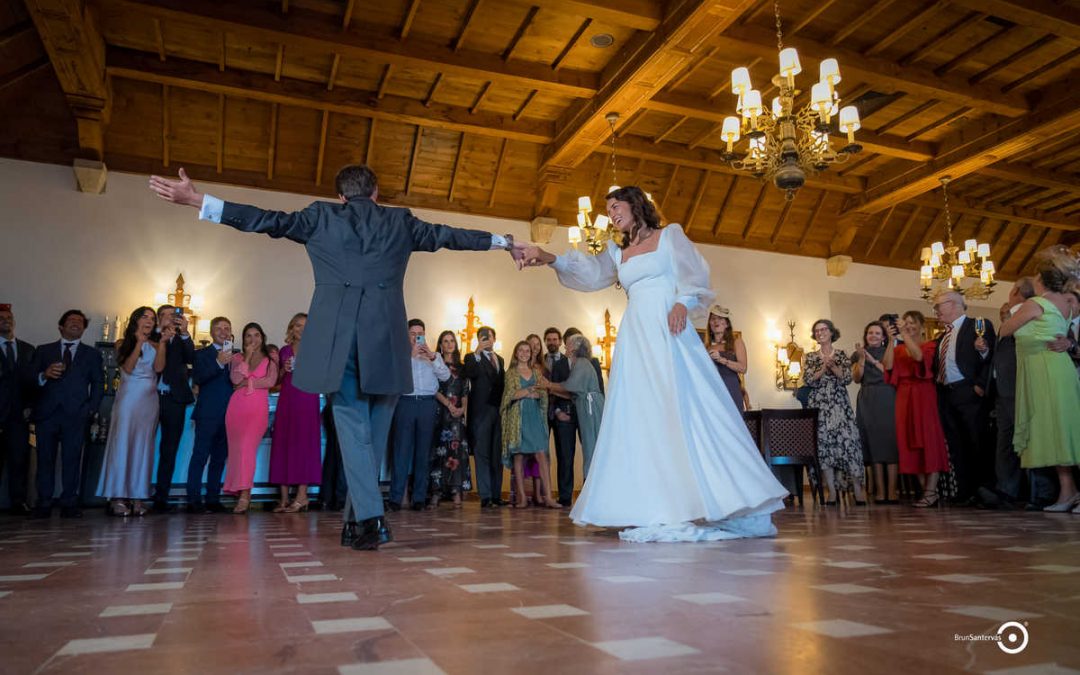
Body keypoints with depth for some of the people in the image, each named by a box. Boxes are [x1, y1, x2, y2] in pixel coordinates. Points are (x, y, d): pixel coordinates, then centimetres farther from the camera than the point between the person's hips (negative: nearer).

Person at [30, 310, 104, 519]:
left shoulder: (92, 354, 17)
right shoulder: (43, 351, 18)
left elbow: (98, 383, 10)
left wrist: (92, 409, -2)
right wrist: (44, 375, -13)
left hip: (76, 415, -1)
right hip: (46, 413, 1)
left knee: (72, 460, -3)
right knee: (45, 459, 0)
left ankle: (69, 504, 0)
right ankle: (44, 504, 5)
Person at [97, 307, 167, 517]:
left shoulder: (155, 345, 12)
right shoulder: (123, 344, 10)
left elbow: (159, 367, -5)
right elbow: (128, 368, -5)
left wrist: (163, 342, -11)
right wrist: (139, 342, -9)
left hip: (149, 399, 2)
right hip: (128, 397, -2)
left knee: (143, 445, 0)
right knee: (122, 442, -6)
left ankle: (137, 497, 1)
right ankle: (118, 497, -4)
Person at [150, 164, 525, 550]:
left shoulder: (321, 216, 16)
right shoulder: (400, 221, 18)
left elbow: (269, 220, 13)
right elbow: (448, 235, 27)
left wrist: (196, 200, 19)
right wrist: (505, 243, 39)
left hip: (337, 333, 0)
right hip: (385, 335, 1)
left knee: (352, 422, 3)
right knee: (375, 427, 9)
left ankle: (369, 516, -8)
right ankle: (358, 518, 13)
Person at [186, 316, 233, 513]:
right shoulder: (202, 354, 4)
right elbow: (197, 378, -13)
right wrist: (218, 363, -22)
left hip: (228, 415, 5)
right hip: (208, 414, -5)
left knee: (219, 458, 8)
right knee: (200, 456, -6)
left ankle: (213, 500, 15)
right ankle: (194, 501, -4)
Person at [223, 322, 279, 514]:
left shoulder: (270, 359, 11)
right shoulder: (237, 357, 16)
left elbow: (271, 381, -5)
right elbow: (236, 379, -2)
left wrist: (248, 383, -5)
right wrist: (247, 357, -2)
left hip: (258, 408, -3)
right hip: (237, 406, 3)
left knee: (247, 446, -14)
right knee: (236, 448, 2)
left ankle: (244, 494, -16)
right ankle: (243, 493, 11)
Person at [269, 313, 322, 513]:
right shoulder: (284, 351, 15)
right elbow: (276, 380, 15)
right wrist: (284, 369, -3)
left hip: (307, 400, -4)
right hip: (286, 401, 4)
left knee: (304, 443, -7)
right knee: (282, 444, 0)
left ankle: (301, 496, -6)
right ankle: (283, 497, 3)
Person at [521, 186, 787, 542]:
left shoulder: (670, 235, 10)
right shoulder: (618, 251, 23)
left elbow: (695, 274, 0)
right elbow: (591, 274, 9)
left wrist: (682, 303, -20)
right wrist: (551, 259, -4)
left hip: (669, 332, -5)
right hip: (635, 338, 5)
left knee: (685, 410, -11)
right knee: (640, 417, -2)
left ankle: (718, 502, -3)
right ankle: (657, 512, 0)